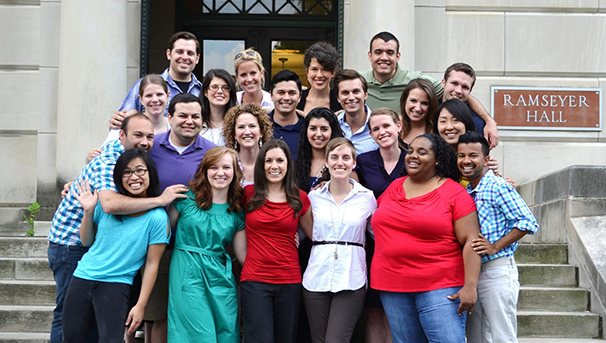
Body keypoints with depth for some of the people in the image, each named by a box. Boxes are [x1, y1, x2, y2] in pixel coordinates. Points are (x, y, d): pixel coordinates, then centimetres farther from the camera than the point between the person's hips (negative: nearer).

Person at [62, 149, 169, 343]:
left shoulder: (157, 217, -9)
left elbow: (152, 263, -8)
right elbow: (87, 242, 12)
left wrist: (140, 306, -9)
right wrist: (88, 211, -4)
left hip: (116, 284, -4)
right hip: (83, 276, 4)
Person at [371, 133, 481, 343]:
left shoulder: (455, 193, -3)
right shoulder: (393, 188, 13)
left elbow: (471, 241, -8)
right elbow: (378, 222, 31)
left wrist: (470, 286, -15)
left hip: (439, 287, -5)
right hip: (392, 286, 5)